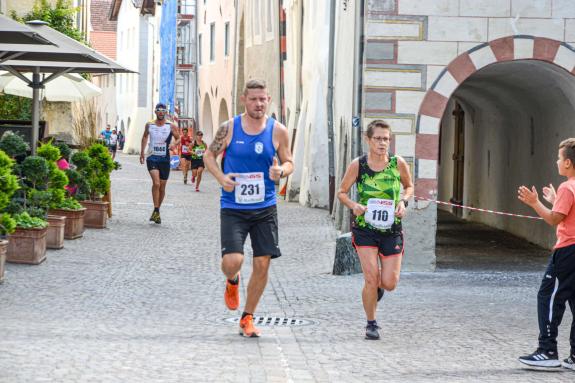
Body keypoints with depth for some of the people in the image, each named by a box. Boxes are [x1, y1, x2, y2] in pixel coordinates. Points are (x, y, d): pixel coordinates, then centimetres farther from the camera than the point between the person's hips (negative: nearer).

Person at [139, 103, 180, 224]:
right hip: (152, 158, -1)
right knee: (156, 183, -21)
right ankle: (156, 211, -19)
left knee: (162, 187, 9)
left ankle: (157, 210, 27)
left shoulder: (171, 126, 0)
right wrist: (142, 152, 17)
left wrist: (174, 144, -17)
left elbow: (178, 138, 6)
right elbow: (145, 137, 20)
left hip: (165, 159, 1)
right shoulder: (149, 125, 4)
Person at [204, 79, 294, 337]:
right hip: (233, 207, -2)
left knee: (262, 264, 1)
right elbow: (209, 155, 8)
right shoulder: (229, 128, -3)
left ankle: (247, 318, 18)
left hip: (265, 207, 2)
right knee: (233, 261, -15)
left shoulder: (278, 131, 0)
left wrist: (281, 171, -14)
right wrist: (221, 178, -10)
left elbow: (288, 162, 10)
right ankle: (232, 281, 24)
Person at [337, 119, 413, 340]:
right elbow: (342, 192, 4)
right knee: (371, 278, -12)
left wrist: (403, 202, -6)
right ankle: (371, 324, 9)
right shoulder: (358, 165, -7)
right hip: (365, 229, -1)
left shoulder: (398, 164, -4)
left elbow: (409, 186, 14)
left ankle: (377, 286, 36)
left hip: (391, 230, 1)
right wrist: (353, 205, -16)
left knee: (389, 284, -3)